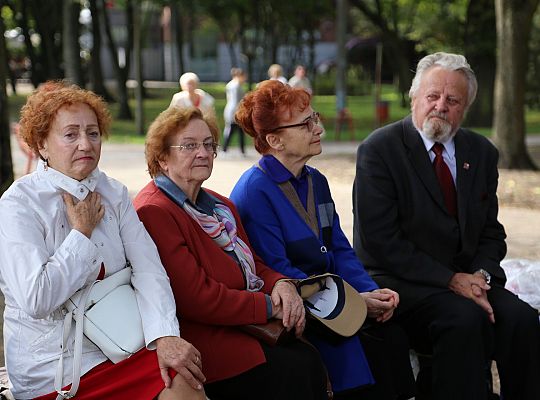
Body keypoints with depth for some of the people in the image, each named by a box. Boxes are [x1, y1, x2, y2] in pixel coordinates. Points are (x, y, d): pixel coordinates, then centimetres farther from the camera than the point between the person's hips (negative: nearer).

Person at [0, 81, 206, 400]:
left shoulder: (113, 193, 9)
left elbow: (147, 265, -5)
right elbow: (35, 301, -21)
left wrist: (165, 335, -21)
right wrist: (82, 231, -12)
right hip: (52, 365, -5)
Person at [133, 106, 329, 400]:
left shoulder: (219, 206, 18)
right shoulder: (154, 212, -13)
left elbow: (253, 267, 20)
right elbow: (197, 298, -18)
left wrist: (281, 284, -4)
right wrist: (270, 306, -13)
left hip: (244, 329, 8)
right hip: (201, 339, -8)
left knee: (310, 358, -16)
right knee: (294, 372, -21)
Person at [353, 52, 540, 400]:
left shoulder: (482, 153, 11)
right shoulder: (379, 150, -6)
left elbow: (491, 233, 14)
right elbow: (380, 239, -12)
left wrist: (481, 276, -9)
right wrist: (451, 280, -17)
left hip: (467, 277, 5)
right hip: (402, 280, -5)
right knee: (465, 319, -31)